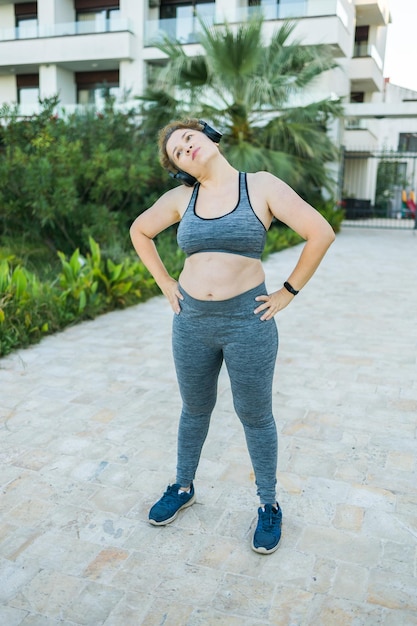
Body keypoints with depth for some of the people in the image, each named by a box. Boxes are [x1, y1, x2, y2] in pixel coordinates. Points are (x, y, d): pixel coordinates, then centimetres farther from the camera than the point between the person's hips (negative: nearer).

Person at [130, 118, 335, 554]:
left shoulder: (261, 186, -8)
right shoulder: (181, 198, 2)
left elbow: (321, 233, -11)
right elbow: (139, 231, 17)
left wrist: (287, 293, -9)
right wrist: (165, 283, 8)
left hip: (248, 321, -3)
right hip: (191, 321, 3)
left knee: (255, 416, 11)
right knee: (195, 410, 20)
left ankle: (268, 505, 32)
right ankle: (183, 488, 42)